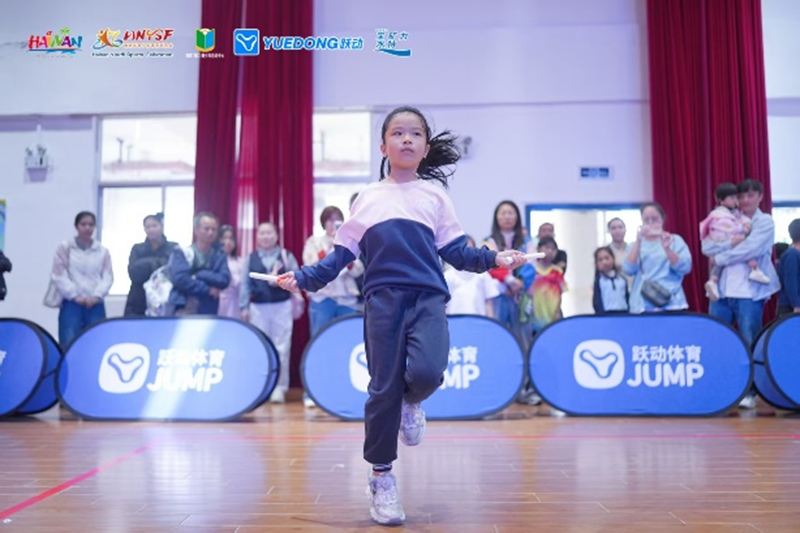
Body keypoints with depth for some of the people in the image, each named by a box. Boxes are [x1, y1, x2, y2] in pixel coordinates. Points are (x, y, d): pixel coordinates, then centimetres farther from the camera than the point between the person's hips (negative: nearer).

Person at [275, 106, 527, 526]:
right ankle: (381, 478, 16)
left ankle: (412, 403, 13)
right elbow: (342, 254, 12)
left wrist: (494, 259, -6)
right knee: (383, 390, 0)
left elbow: (457, 252, 10)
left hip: (428, 297, 0)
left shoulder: (434, 196, 15)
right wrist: (304, 278, 2)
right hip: (383, 300, 0)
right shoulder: (368, 198, 15)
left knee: (426, 373, -25)